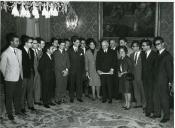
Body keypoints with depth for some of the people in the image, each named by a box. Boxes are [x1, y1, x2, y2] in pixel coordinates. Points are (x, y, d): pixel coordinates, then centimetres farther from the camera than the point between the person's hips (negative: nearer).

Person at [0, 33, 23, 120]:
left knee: (18, 96, 16)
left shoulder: (19, 51, 5)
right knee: (9, 97, 8)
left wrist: (21, 75, 10)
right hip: (10, 79, -5)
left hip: (19, 78, 5)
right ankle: (9, 113, 22)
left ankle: (18, 111, 31)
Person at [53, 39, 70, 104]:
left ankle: (63, 98, 10)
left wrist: (66, 70, -4)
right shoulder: (55, 53, 1)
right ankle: (57, 99, 0)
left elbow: (68, 62, 12)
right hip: (58, 71, -4)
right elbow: (56, 63, -6)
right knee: (58, 85, -7)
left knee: (64, 85, 2)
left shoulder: (66, 53, 17)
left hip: (65, 72, 4)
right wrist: (62, 71, -10)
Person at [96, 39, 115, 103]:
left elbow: (113, 61, 3)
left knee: (109, 85, -1)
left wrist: (112, 69, -8)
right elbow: (97, 62, 9)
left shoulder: (111, 52, 7)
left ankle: (110, 98, 9)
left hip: (109, 72, -1)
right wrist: (98, 70, -3)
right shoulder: (99, 52, 12)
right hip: (101, 72, 2)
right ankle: (104, 98, 12)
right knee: (103, 85, 2)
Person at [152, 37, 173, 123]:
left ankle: (166, 116, 15)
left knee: (164, 99, 2)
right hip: (157, 80, 8)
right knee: (156, 97, 13)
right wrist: (155, 78, 6)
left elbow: (170, 69, -11)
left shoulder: (167, 55, -11)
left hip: (163, 81, -8)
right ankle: (157, 113, 26)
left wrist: (170, 81, -10)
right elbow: (157, 68, 11)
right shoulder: (158, 55, 12)